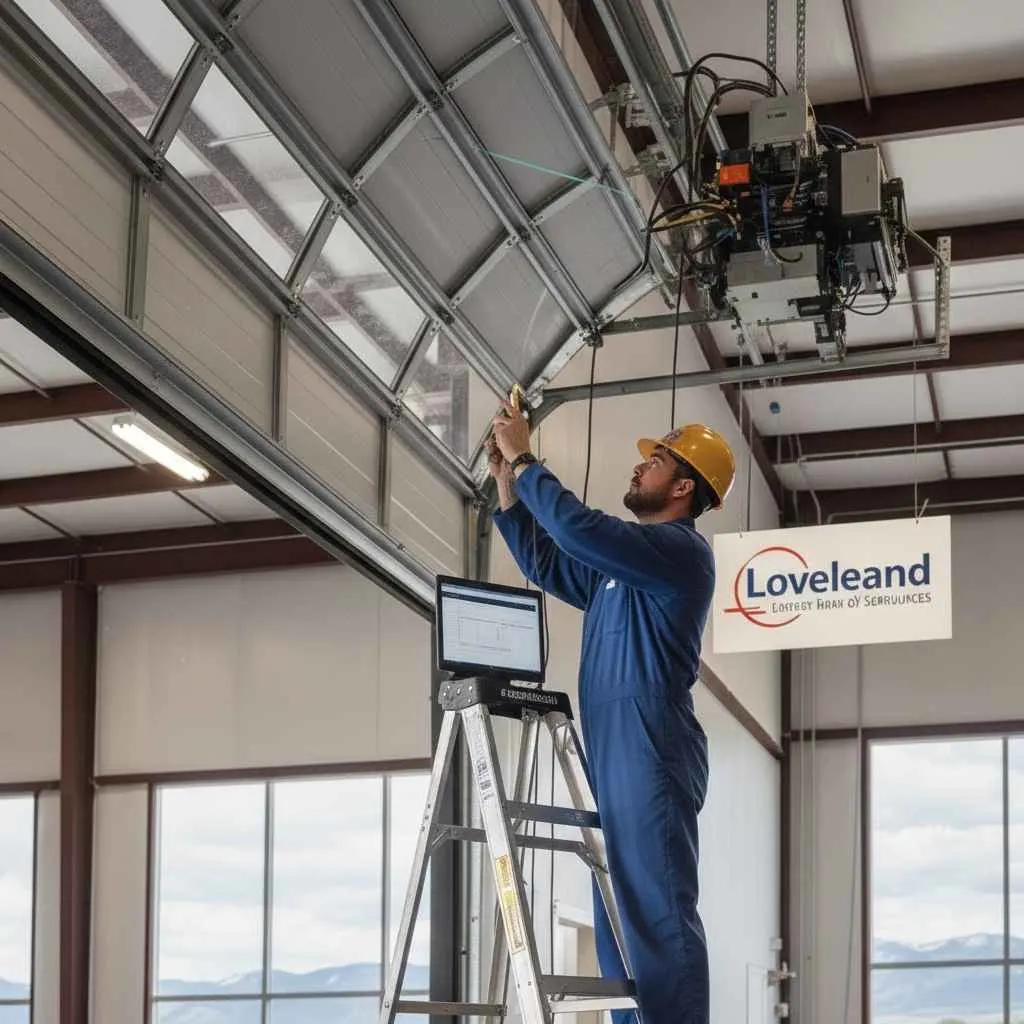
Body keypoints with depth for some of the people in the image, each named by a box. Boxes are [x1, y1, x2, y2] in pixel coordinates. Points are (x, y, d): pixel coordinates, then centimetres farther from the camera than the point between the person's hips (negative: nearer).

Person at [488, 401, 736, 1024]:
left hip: (651, 751, -10)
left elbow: (579, 528, -18)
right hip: (615, 754, 10)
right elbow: (545, 563, 33)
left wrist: (524, 459, -6)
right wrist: (506, 481, 23)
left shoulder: (679, 548, -6)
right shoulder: (619, 562, 25)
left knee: (658, 911, -16)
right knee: (622, 916, 8)